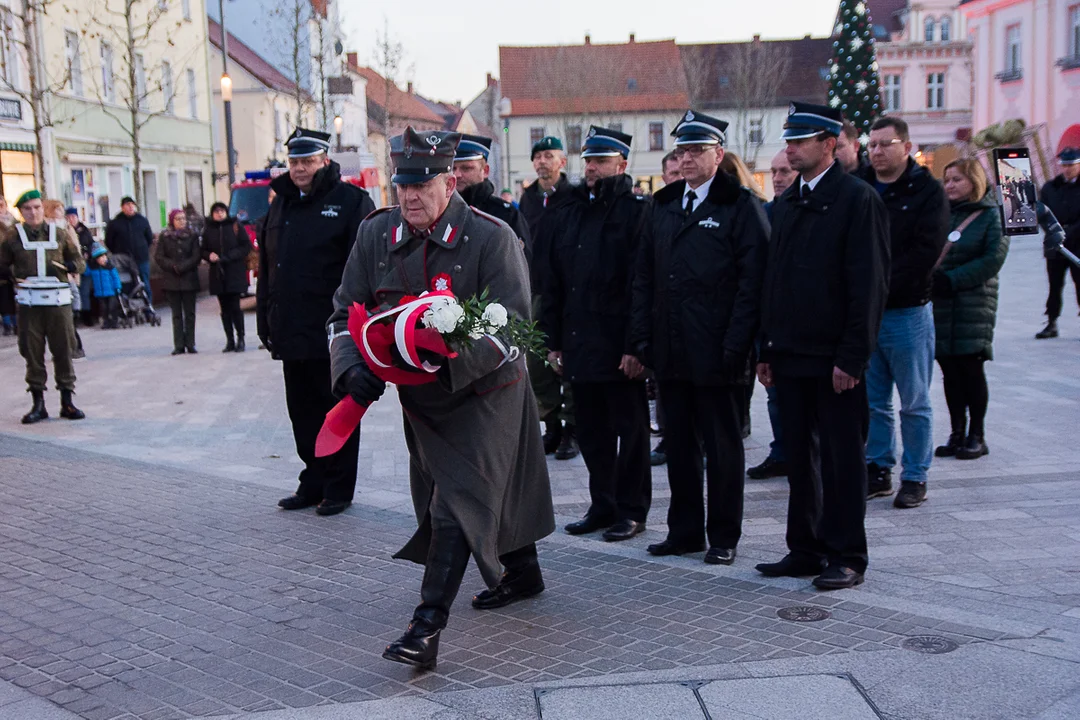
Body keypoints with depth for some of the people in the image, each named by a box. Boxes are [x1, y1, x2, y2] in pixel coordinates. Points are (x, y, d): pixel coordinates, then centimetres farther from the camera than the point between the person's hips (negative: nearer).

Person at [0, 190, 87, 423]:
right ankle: (38, 403, 12)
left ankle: (67, 402, 10)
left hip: (58, 300, 0)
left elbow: (78, 261, 14)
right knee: (32, 352, 3)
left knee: (63, 350, 1)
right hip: (29, 302, 0)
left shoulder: (59, 233, 10)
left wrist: (66, 266, -8)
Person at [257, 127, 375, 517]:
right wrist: (266, 319, 13)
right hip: (292, 331, 7)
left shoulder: (350, 201, -5)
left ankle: (338, 488, 14)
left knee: (337, 411, 4)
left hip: (332, 332, -6)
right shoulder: (281, 204, 15)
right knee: (303, 411, 14)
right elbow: (266, 267, 18)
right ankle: (313, 482, 26)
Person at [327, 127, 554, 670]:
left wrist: (452, 356, -39)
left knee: (457, 503, -12)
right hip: (419, 395, 6)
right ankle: (522, 573, 43)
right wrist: (354, 368, -19)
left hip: (482, 393, -6)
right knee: (493, 488, 21)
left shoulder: (492, 237, -19)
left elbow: (511, 325, -23)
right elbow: (347, 310, 0)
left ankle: (426, 628, -11)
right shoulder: (376, 234, -4)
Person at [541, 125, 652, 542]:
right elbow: (552, 285, 16)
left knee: (630, 430, 4)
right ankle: (603, 505, 25)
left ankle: (631, 510, 15)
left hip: (619, 347, -6)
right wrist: (553, 341, 11)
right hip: (580, 345, 7)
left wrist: (636, 346, -17)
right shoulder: (567, 215, 15)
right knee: (590, 430, 13)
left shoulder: (637, 212, -6)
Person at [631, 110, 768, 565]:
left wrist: (735, 345, -16)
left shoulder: (741, 205, -4)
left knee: (723, 448, 5)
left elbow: (753, 280, -10)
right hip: (670, 354, 6)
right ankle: (685, 531, 25)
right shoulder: (664, 206, 14)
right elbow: (644, 278, 15)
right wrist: (642, 337, 7)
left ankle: (723, 536, 17)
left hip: (717, 354, -6)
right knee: (678, 445, 13)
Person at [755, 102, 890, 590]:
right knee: (800, 457, 12)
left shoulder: (858, 199, -7)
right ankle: (805, 550, 23)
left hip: (834, 359, -7)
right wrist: (768, 349, 12)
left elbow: (869, 284, -13)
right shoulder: (786, 203, 15)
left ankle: (846, 557, 12)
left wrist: (851, 357, -17)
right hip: (791, 355, 7)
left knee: (842, 458, 2)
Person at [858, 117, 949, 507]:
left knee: (914, 403, 4)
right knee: (872, 400, 10)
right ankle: (879, 471, 21)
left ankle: (915, 477, 13)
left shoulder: (927, 192, -3)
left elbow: (925, 253, -13)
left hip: (907, 312, -4)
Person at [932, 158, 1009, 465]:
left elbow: (994, 259, -9)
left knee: (971, 368, -3)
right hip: (940, 305, 4)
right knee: (950, 370, 5)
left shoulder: (991, 215, -1)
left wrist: (952, 279, -14)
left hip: (974, 304, -4)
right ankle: (957, 434, 14)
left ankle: (977, 436, 6)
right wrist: (932, 279, -8)